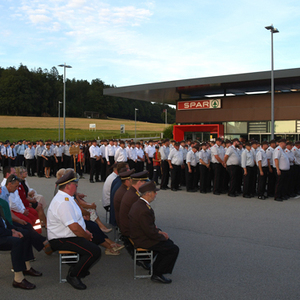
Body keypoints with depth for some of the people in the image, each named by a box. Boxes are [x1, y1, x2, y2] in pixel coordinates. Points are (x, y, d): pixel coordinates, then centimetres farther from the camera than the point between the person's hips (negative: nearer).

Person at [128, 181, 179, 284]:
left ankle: (155, 268, 25)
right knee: (174, 249, -6)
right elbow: (150, 233, -25)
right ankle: (157, 274, 3)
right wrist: (162, 236, -8)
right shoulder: (144, 210, -30)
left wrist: (159, 231, 6)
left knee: (169, 243, 20)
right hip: (144, 241, -10)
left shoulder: (138, 203, 3)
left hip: (139, 236, 10)